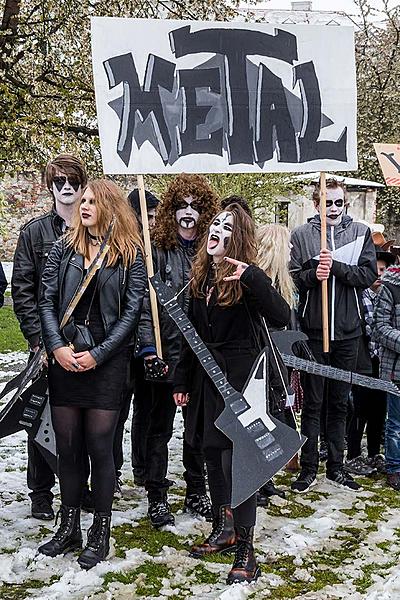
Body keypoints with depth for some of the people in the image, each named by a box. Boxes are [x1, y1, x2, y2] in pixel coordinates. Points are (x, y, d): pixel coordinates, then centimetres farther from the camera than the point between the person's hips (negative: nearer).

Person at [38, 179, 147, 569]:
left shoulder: (130, 254, 0)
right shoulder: (64, 248, 8)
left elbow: (132, 310, -4)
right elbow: (47, 302, 5)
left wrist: (98, 354, -11)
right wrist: (57, 347, -9)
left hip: (106, 361, -3)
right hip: (64, 358, 3)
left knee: (99, 446, 0)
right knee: (67, 445, 8)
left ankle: (100, 533, 12)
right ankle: (69, 528, 21)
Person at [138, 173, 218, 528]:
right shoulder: (158, 248, -4)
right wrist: (149, 346, -17)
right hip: (167, 351, -3)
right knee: (161, 426, 7)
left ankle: (196, 492, 28)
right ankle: (157, 497, 17)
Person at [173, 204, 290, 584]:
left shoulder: (246, 278, -10)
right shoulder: (202, 277, 10)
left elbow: (281, 318, -25)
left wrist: (253, 278, -34)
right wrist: (181, 381, 15)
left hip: (239, 379, -7)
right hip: (206, 377, 7)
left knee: (235, 459, -8)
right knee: (212, 455, 14)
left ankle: (245, 549, 1)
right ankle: (223, 529, 31)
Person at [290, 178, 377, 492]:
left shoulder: (361, 232, 4)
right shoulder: (301, 234, 2)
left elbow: (369, 275, -6)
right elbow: (292, 277, -3)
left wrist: (335, 266, -18)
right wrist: (314, 274, -21)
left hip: (348, 331, 1)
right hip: (313, 330, -1)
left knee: (340, 402, 12)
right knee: (312, 402, 6)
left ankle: (336, 465, 23)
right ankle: (308, 467, 15)